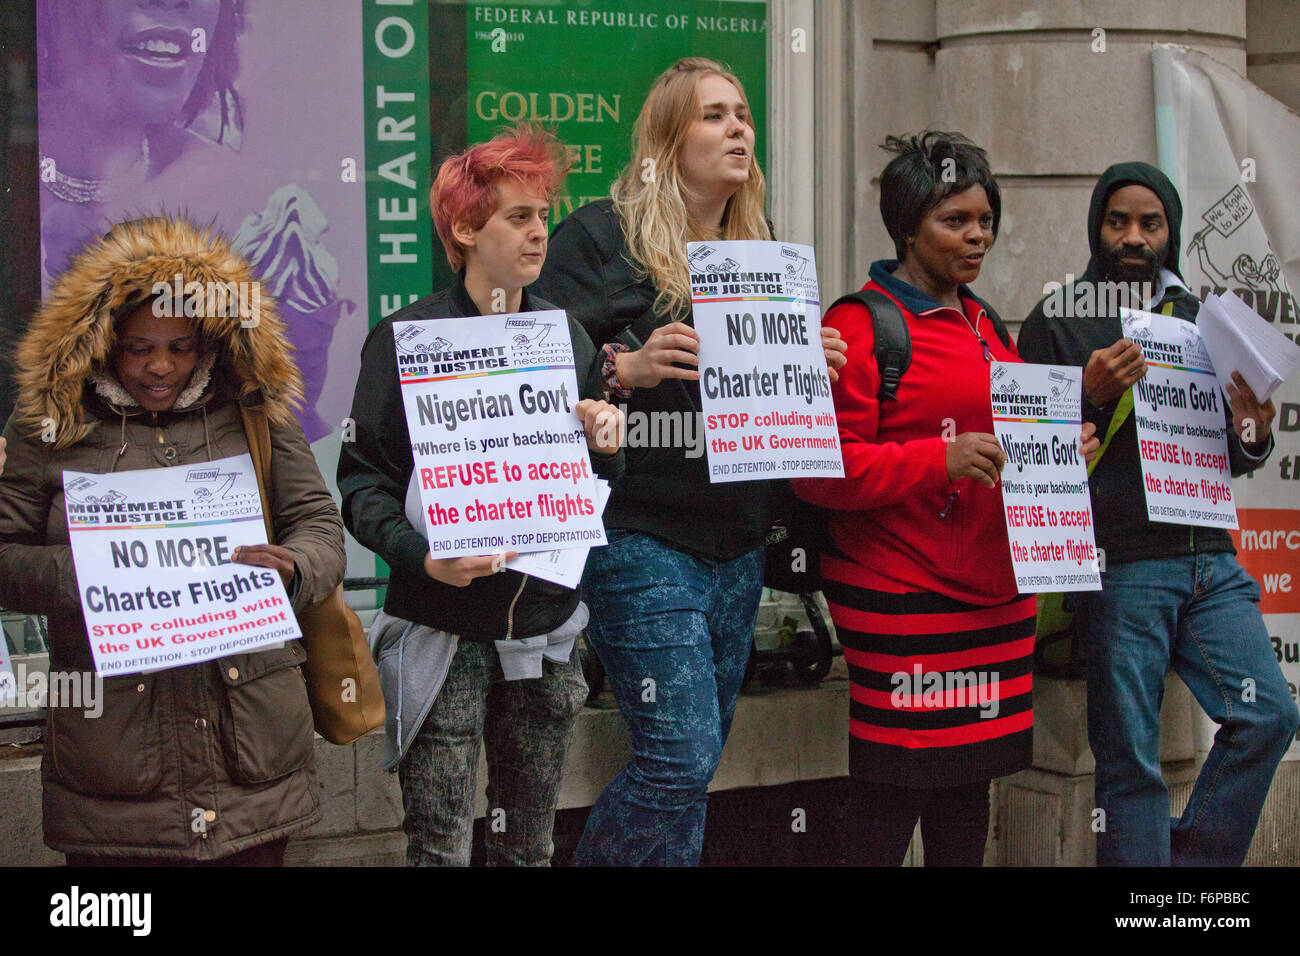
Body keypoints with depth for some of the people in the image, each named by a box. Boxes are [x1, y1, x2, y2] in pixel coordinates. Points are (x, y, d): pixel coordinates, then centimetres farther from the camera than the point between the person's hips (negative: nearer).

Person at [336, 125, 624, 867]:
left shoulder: (567, 336, 10)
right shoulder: (408, 338, -4)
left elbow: (597, 490, 17)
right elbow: (363, 481, -8)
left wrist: (605, 443, -5)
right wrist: (420, 555, -25)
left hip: (547, 629, 4)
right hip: (444, 631, -4)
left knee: (531, 844, 12)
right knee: (440, 848, -1)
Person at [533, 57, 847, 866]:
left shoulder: (760, 251, 17)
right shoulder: (602, 235, -4)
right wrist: (626, 368, -27)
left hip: (738, 546, 7)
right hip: (642, 535, -7)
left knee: (693, 763, 11)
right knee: (683, 758, -11)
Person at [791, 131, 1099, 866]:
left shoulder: (983, 325, 18)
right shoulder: (863, 324, -8)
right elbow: (823, 469, -14)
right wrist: (940, 461, -23)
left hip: (994, 594, 8)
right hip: (902, 598, -8)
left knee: (970, 781, 12)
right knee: (894, 789, -6)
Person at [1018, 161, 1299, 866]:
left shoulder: (1200, 318, 18)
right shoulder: (1057, 322, 4)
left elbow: (1225, 457, 21)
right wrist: (1090, 396, -17)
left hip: (1209, 559, 5)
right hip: (1119, 568, -4)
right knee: (1130, 758, -2)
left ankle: (1193, 859, 11)